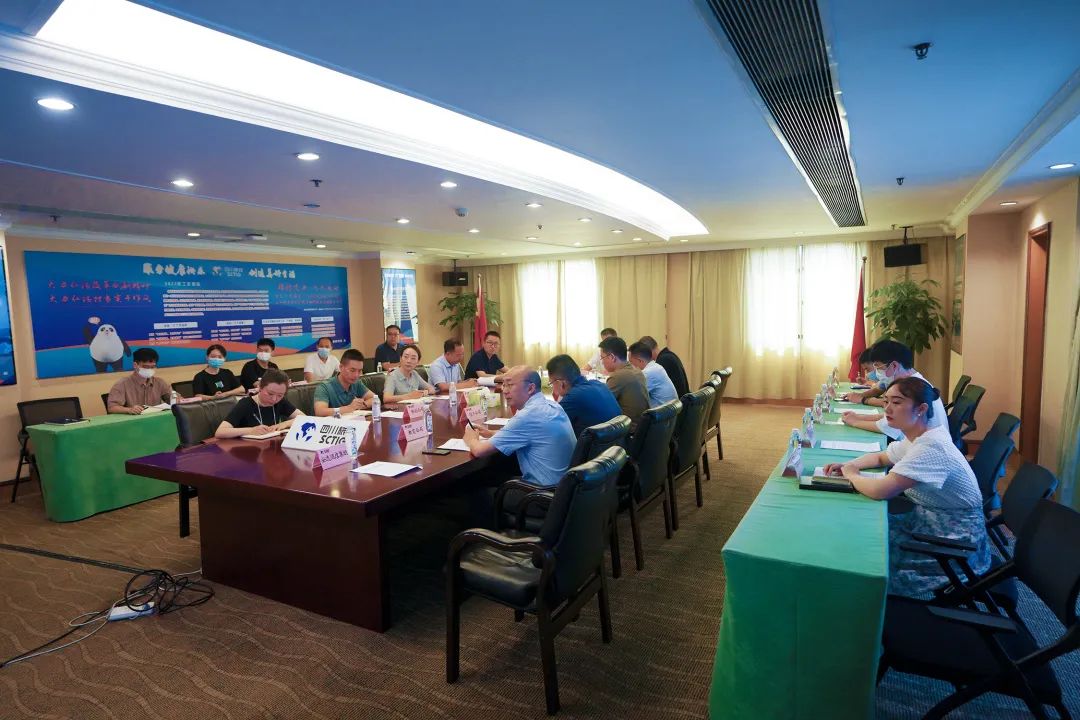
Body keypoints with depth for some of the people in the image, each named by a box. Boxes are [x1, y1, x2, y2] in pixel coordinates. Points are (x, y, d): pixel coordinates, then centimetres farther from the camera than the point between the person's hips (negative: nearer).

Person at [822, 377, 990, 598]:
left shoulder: (930, 447, -28)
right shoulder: (914, 440, 2)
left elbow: (880, 490, -35)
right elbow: (879, 457, 21)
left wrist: (852, 475, -14)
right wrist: (848, 465, 0)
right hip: (927, 521, 8)